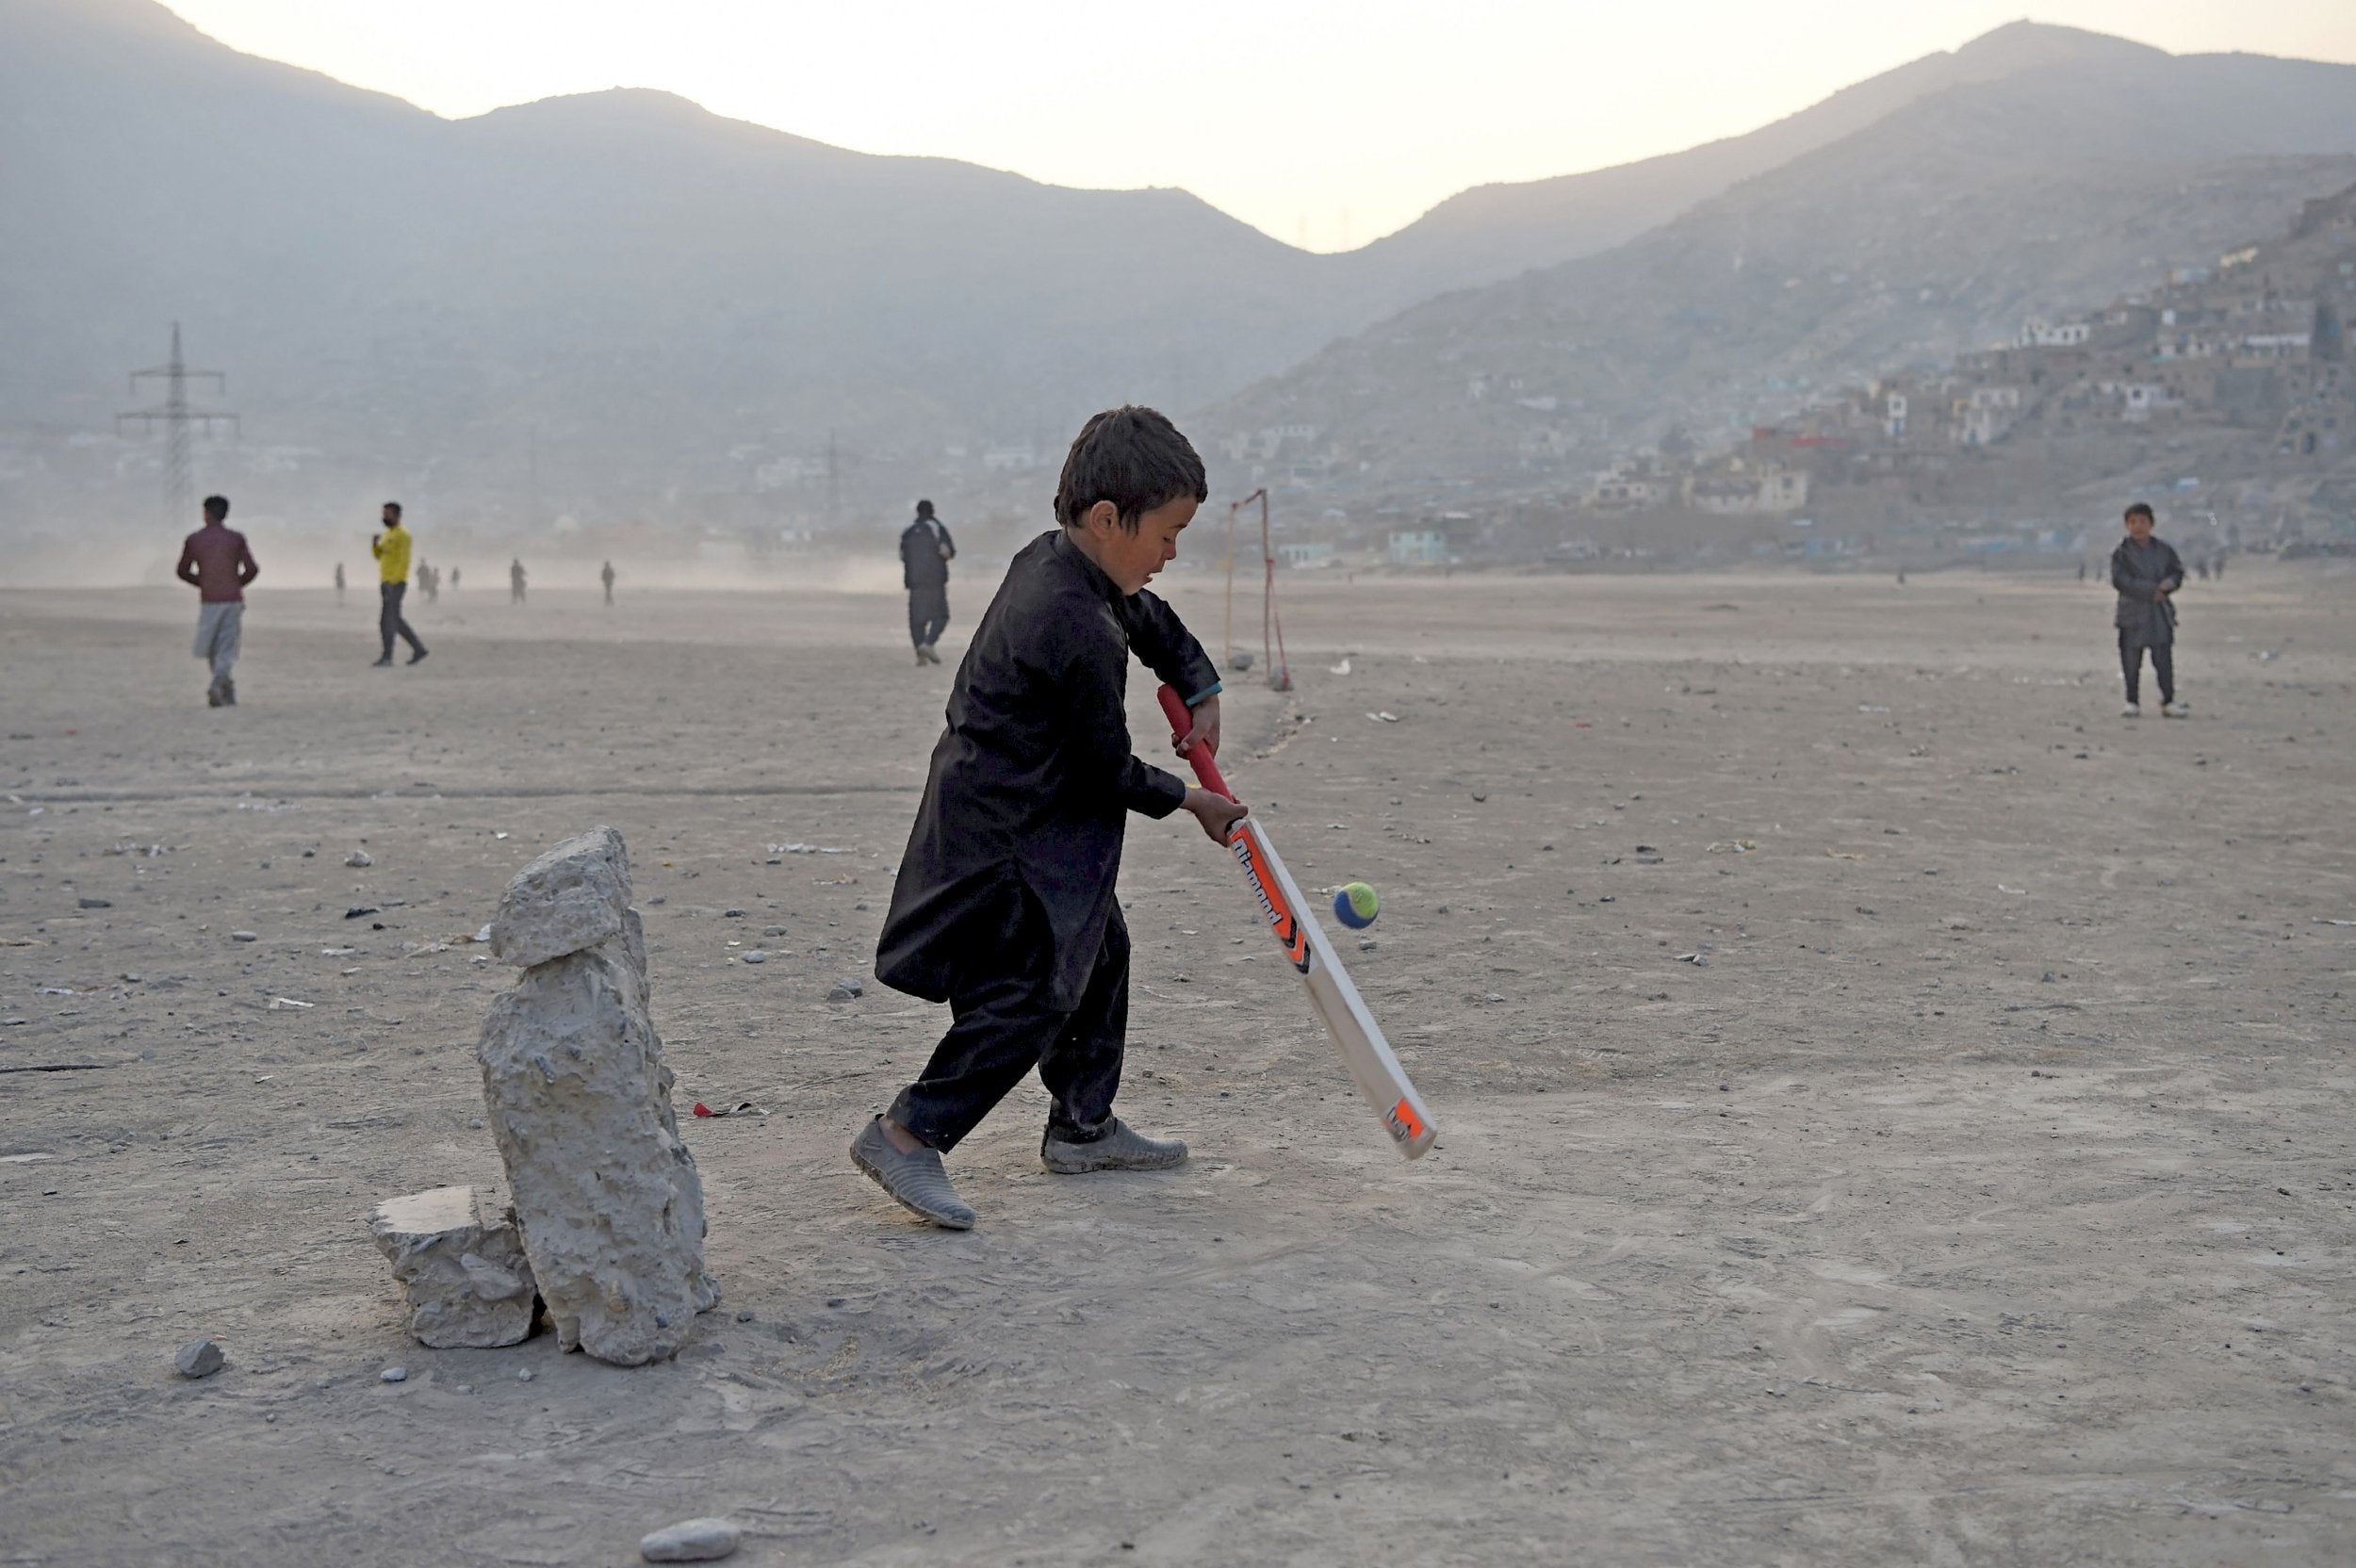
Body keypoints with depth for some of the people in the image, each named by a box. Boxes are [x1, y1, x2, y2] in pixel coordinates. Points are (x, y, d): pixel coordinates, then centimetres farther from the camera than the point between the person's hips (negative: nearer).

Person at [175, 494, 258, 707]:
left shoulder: (193, 540, 3)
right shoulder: (236, 538, 0)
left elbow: (183, 571, 7)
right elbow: (252, 569, -5)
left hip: (209, 601, 1)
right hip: (233, 600, -1)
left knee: (213, 649, 14)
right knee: (227, 649, -1)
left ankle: (227, 692, 14)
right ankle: (218, 683, -23)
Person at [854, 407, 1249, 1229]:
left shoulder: (1048, 559, 3)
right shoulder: (1080, 631, -28)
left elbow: (1152, 620, 25)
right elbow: (1109, 769, -17)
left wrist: (1202, 691, 18)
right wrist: (1191, 800, -2)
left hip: (1019, 815, 11)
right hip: (1007, 838, -11)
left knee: (1098, 952, 18)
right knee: (1030, 992, -9)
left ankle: (1083, 1126, 29)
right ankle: (908, 1133, -3)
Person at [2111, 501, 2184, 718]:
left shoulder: (2164, 550, 9)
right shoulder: (2122, 553, -2)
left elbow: (2178, 572, 13)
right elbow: (2120, 580, -12)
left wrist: (2169, 583, -12)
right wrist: (2151, 591, -17)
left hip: (2161, 613, 2)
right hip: (2132, 612, -2)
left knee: (2164, 658, 0)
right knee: (2131, 661, 1)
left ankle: (2168, 701, 7)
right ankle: (2132, 702, 10)